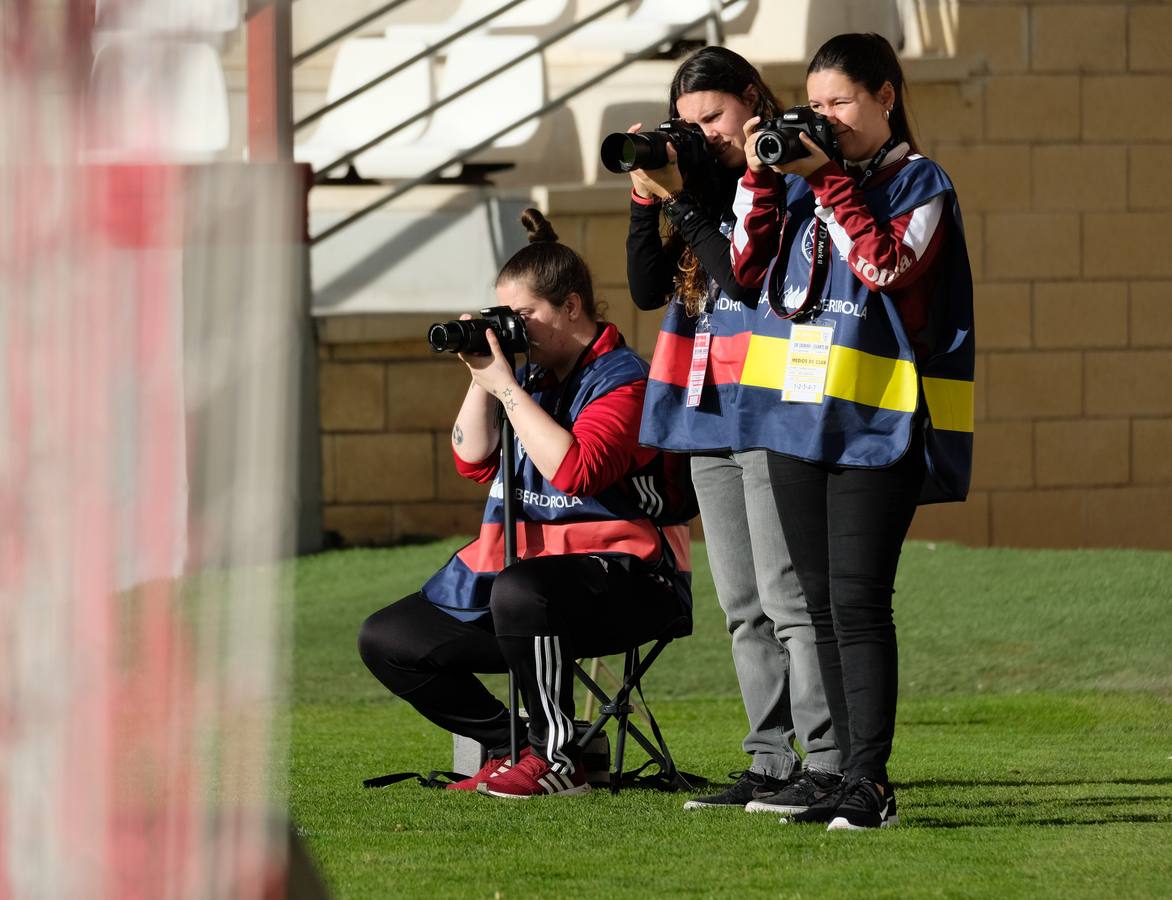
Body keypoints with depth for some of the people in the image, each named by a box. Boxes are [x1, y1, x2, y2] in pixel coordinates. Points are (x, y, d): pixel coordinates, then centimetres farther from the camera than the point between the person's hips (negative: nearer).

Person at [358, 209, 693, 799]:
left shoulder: (622, 378, -10)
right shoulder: (536, 376, 13)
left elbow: (575, 471, -25)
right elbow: (474, 463, 13)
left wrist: (506, 387, -20)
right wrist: (481, 380, 0)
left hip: (621, 572, -9)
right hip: (525, 563, 9)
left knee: (520, 593, -42)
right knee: (386, 640, 4)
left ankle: (557, 761, -25)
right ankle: (510, 747, 5)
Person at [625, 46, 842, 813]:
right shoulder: (707, 185, 16)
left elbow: (747, 276, -19)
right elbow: (648, 290, 12)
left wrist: (682, 199, -14)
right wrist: (646, 200, 1)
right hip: (709, 414, 8)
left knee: (788, 595, -11)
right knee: (744, 607, 9)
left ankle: (826, 764, -11)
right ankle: (772, 764, 12)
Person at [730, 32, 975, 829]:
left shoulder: (920, 183, -2)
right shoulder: (802, 173, 14)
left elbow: (885, 264, -18)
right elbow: (750, 266, 9)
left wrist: (828, 181, -15)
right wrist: (762, 177, -1)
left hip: (876, 424, -7)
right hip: (801, 416, 7)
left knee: (858, 603, -12)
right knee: (823, 606, 8)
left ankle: (872, 784, -12)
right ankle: (852, 778, 13)